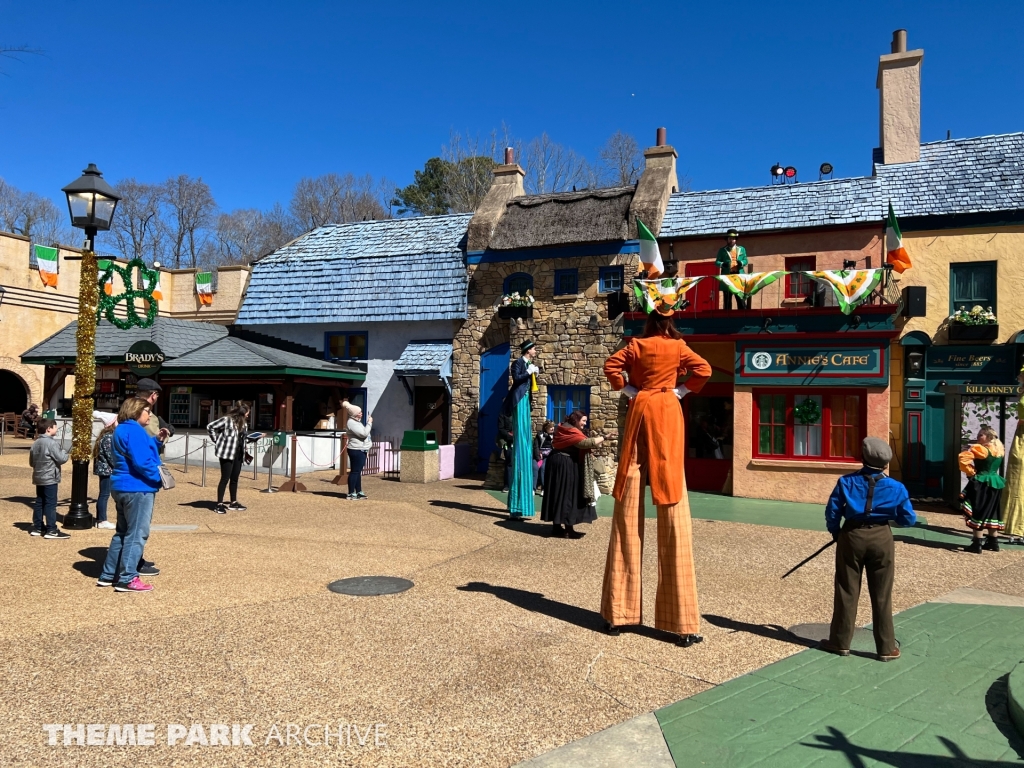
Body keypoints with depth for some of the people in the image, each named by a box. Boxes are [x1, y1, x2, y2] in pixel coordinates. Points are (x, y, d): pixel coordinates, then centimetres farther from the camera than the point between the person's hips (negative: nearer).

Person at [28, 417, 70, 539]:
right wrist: (64, 452, 2)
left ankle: (37, 528, 19)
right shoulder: (52, 443, -17)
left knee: (39, 503, 14)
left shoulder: (35, 443, 10)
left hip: (38, 478, 9)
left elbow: (31, 462, 16)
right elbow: (61, 459, -18)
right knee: (50, 504, -6)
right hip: (50, 478, -9)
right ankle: (51, 530, -5)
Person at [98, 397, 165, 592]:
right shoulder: (134, 431, -17)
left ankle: (108, 574, 22)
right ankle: (127, 579, -3)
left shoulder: (122, 430, 17)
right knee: (137, 534, -5)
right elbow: (141, 461, -24)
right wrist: (159, 476, -12)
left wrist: (157, 440, 10)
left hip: (123, 487, 11)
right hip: (137, 488, -11)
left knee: (123, 532, 17)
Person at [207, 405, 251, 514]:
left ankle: (233, 503, 23)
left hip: (238, 454, 8)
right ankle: (219, 504, 4)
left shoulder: (242, 423, 11)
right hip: (227, 453, -7)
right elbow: (210, 427, -9)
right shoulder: (226, 419, -12)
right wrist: (216, 441, -7)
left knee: (235, 478, 13)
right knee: (225, 478, -3)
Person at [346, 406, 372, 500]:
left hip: (361, 450, 11)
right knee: (354, 471, -7)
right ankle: (351, 493, -2)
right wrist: (369, 423, -14)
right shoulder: (351, 423, -17)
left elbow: (364, 432, 26)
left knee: (358, 471, 15)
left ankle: (359, 492, 21)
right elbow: (364, 433, -21)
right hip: (356, 450, -11)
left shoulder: (357, 422, 16)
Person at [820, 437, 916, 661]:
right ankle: (886, 648, 17)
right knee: (882, 596, 9)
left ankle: (840, 642, 19)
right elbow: (909, 519, 1)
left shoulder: (846, 482, -7)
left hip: (851, 537, 0)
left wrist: (836, 532, 13)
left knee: (846, 592, 10)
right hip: (881, 539, 0)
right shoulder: (895, 487, -6)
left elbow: (832, 511, -4)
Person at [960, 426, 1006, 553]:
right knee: (992, 513, 16)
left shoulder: (980, 449, -16)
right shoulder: (999, 450, 9)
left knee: (978, 514, -4)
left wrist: (970, 471, -14)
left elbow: (963, 457, -27)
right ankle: (993, 542, 24)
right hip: (996, 484, 8)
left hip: (981, 484, -8)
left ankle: (977, 545, -3)